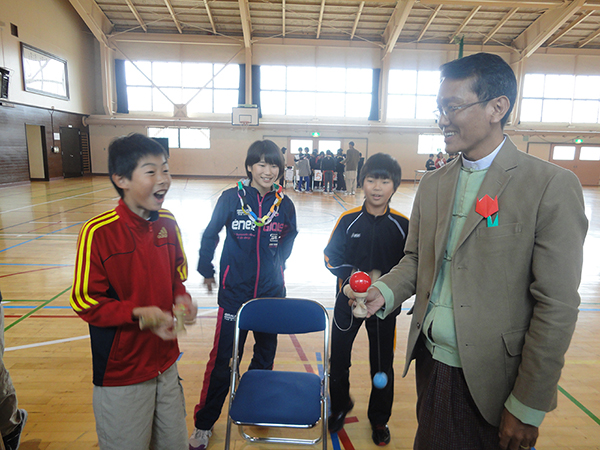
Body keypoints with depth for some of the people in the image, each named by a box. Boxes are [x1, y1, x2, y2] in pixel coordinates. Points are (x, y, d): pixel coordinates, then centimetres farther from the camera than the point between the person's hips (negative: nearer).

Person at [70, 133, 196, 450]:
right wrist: (139, 314, -25)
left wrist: (181, 298, -9)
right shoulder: (98, 232, -19)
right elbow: (85, 302, -13)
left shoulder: (168, 223, -2)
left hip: (165, 362, 5)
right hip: (120, 374, -5)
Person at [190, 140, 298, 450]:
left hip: (271, 293, 3)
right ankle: (203, 424, 23)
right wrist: (206, 270, 9)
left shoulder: (284, 204, -2)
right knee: (222, 359, 1)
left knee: (266, 354, 18)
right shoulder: (231, 198, -9)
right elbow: (210, 234, 2)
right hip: (234, 292, -3)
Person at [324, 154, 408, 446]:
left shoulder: (402, 224, -7)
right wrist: (355, 275, -18)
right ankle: (340, 406, 43)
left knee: (382, 365, 13)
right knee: (338, 358, 13)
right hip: (348, 300, 1)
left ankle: (379, 419, 38)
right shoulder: (348, 220, -7)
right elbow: (331, 257, -4)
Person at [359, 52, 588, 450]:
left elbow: (557, 306, -14)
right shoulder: (433, 183, 4)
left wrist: (527, 408, -11)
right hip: (431, 365, 5)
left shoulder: (552, 186, -14)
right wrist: (385, 292, -10)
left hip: (492, 380, -5)